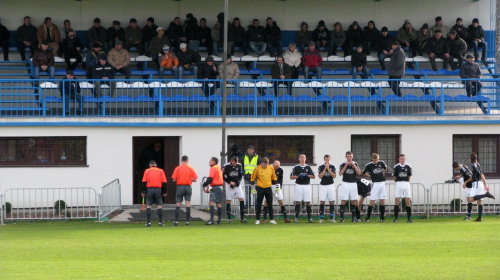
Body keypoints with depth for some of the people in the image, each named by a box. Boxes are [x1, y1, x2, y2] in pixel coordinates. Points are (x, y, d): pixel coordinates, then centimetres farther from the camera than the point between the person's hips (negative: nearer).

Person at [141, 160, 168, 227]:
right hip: (158, 190, 1)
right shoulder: (161, 171, 7)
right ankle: (160, 222, -1)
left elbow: (144, 182, 1)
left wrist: (143, 192, 6)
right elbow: (164, 182, 3)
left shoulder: (147, 171, 5)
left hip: (149, 189, -1)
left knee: (148, 206, 5)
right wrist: (164, 192, 9)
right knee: (159, 206, 5)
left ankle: (149, 222, -1)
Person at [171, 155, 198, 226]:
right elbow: (195, 179, -1)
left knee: (178, 204, 4)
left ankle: (176, 221, 0)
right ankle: (187, 221, -2)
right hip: (188, 187, 1)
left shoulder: (177, 168, -2)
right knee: (188, 204, 2)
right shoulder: (191, 169, 1)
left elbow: (174, 179, -5)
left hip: (180, 186, -1)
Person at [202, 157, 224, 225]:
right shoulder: (218, 168, 19)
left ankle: (212, 220, -26)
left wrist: (204, 185, -3)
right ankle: (219, 220, 15)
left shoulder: (213, 168, -9)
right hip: (220, 187, 10)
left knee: (211, 202, -16)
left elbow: (210, 179, -16)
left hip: (215, 187, -10)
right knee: (218, 204, 13)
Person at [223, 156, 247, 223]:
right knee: (228, 201, -1)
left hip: (237, 185, 3)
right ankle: (229, 218, 7)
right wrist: (230, 182, -17)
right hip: (229, 185, -3)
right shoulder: (226, 166, -10)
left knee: (242, 199, -5)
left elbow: (241, 175, 10)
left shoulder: (239, 166, 1)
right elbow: (223, 176, -6)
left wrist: (238, 182, -8)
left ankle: (242, 218, -1)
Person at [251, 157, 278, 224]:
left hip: (268, 188, 2)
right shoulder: (257, 168, -6)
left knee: (270, 205, 5)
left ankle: (272, 219, 10)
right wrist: (252, 186, 0)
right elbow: (253, 178, 3)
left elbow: (274, 177, 14)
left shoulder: (271, 168, 2)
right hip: (260, 188, -2)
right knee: (258, 205, 1)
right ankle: (257, 219, 7)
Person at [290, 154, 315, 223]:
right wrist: (298, 176, -12)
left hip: (307, 186, 1)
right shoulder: (296, 167, 5)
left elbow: (313, 176, 8)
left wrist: (307, 175, -9)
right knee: (297, 202, -2)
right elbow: (291, 177, 2)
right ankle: (296, 218, 3)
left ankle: (309, 218, 1)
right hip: (298, 185, -1)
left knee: (308, 202, -2)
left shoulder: (308, 167, 10)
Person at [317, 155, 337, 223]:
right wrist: (325, 168, -12)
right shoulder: (321, 167, 3)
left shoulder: (332, 167, 6)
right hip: (323, 186, -1)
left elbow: (334, 176, -5)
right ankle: (321, 218, -4)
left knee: (332, 202, 0)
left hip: (330, 185, 1)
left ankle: (332, 218, 7)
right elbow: (320, 176, -8)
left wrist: (328, 169, -10)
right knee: (322, 201, -6)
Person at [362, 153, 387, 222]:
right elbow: (364, 172, 8)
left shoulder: (381, 163, 1)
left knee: (382, 201, 2)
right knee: (372, 201, -7)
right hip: (375, 184, -3)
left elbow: (385, 168, 23)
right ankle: (367, 218, 0)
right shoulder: (369, 165, -6)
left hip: (382, 183, 3)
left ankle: (382, 218, 8)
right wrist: (370, 176, 4)